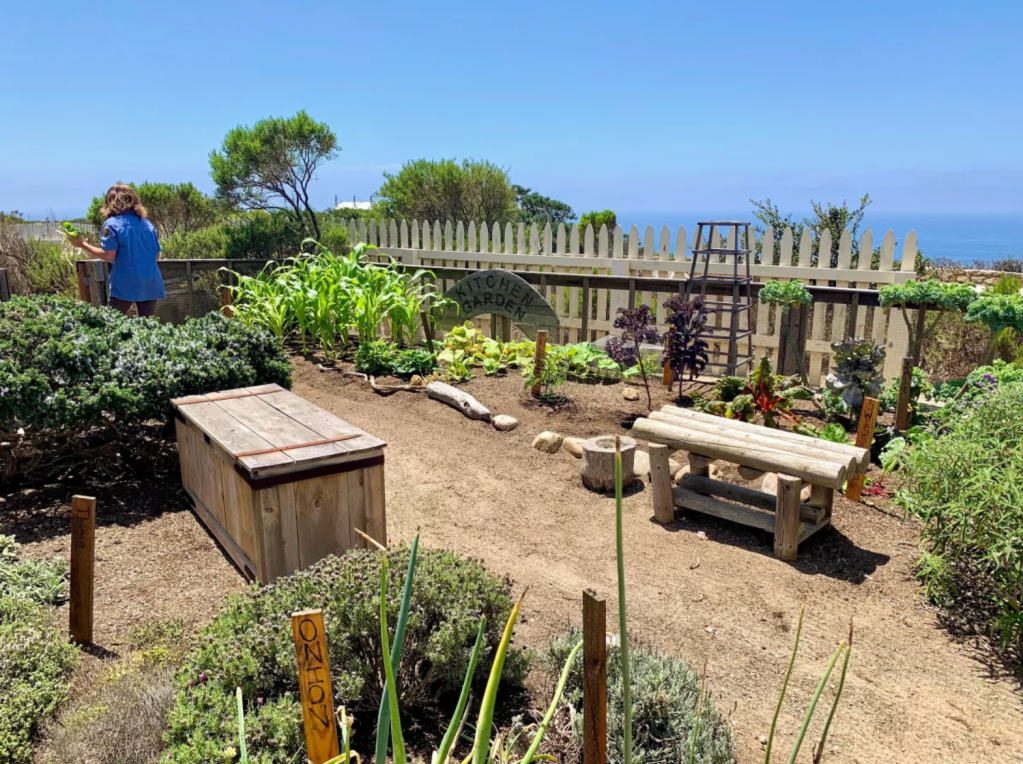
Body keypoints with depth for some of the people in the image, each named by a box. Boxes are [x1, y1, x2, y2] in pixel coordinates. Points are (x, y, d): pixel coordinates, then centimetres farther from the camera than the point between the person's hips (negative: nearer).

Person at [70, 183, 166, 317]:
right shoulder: (148, 224, 12)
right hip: (150, 283, 4)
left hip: (125, 283, -4)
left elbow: (108, 256, -8)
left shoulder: (112, 224, -3)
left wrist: (83, 244, 4)